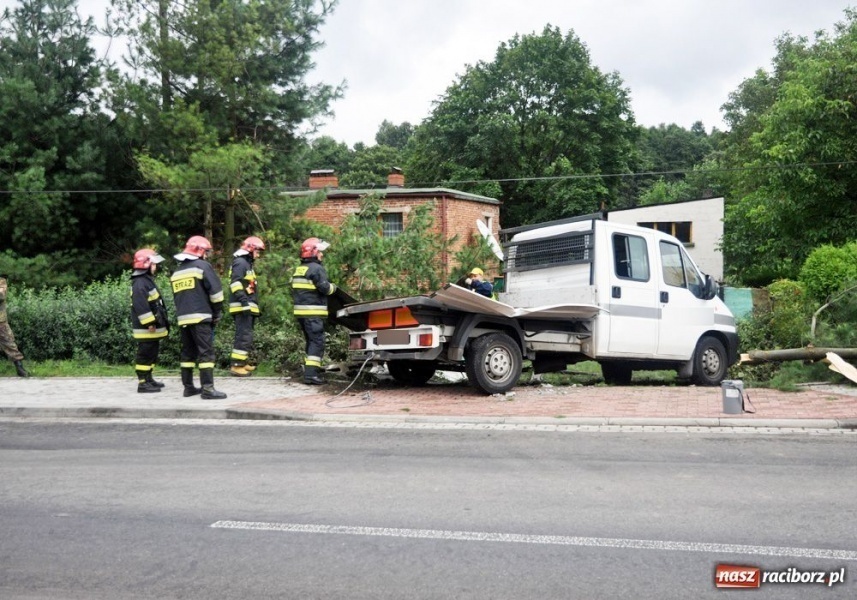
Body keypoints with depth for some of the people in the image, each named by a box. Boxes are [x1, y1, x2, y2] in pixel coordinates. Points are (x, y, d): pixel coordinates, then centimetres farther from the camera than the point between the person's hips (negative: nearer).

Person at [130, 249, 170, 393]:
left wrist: (156, 322, 26)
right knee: (145, 355, -7)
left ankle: (149, 379, 27)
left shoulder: (147, 280, 17)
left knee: (152, 354, 18)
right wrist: (149, 323, -25)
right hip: (146, 329, -11)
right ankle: (142, 383, -4)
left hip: (153, 328, 11)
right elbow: (141, 306, -25)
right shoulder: (140, 284, -18)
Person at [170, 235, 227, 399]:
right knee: (206, 352, -8)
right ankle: (208, 389, -13)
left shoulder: (177, 271, 19)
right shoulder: (203, 266, -4)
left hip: (183, 318, 8)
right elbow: (215, 290, -10)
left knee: (187, 352, 13)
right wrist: (217, 312, 0)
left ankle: (188, 387, 17)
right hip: (200, 317, -7)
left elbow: (176, 296, 21)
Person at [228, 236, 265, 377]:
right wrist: (244, 301, -30)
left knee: (246, 335, 15)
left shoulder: (247, 263, 23)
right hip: (242, 306, -11)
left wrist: (255, 306, 27)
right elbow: (236, 284, -22)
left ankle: (243, 362, 23)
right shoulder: (240, 262, -10)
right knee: (244, 336, -13)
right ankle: (236, 365, -14)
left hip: (247, 306, 11)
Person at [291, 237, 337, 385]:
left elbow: (295, 290, 19)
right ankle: (310, 374, -15)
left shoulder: (298, 269, 16)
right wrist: (333, 287, 1)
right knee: (317, 342, -8)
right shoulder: (316, 268, -11)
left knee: (310, 341, 18)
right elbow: (324, 288, -17)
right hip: (313, 312, -9)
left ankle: (310, 370, 24)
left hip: (300, 311, 9)